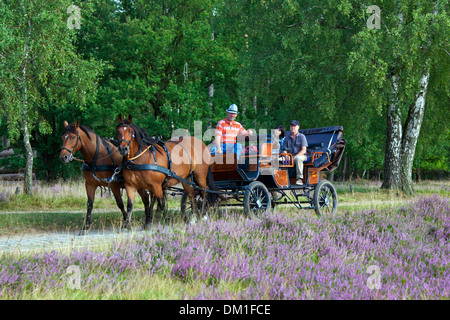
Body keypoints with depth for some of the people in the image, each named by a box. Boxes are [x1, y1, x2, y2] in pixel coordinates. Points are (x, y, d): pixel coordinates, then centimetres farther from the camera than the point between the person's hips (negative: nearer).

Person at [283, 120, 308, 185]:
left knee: (298, 159, -41)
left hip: (301, 155, -4)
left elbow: (303, 150, -8)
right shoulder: (287, 137, 12)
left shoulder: (302, 136, 0)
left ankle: (300, 179, -36)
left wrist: (295, 157, -21)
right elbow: (284, 148, 12)